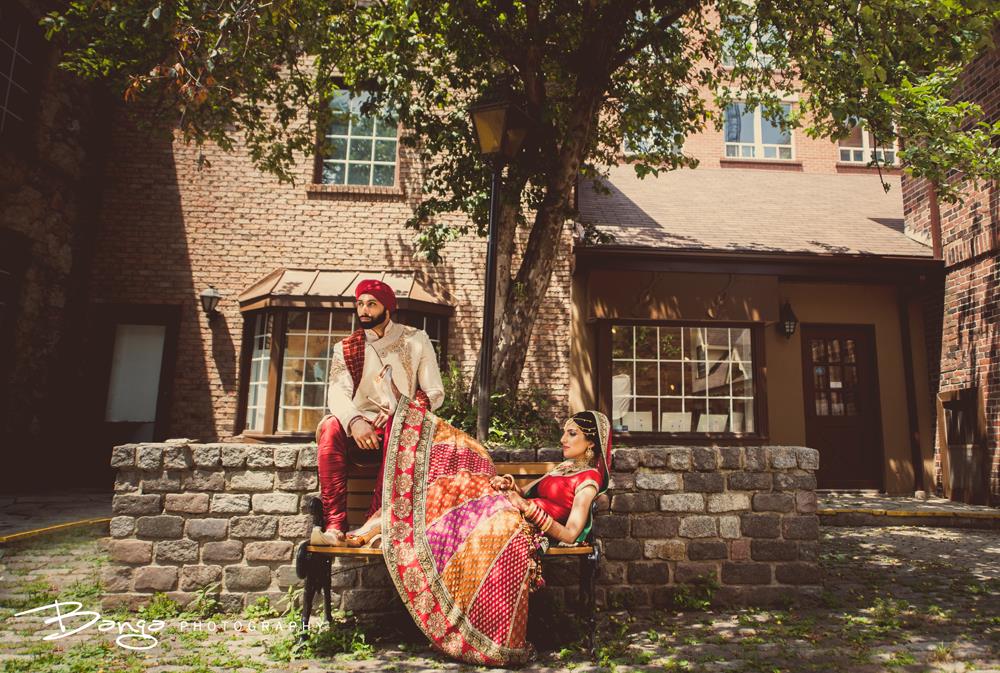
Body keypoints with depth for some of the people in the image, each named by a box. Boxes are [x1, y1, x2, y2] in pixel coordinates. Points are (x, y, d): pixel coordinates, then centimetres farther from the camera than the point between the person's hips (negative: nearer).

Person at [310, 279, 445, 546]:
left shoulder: (416, 340, 6)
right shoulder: (347, 348, 9)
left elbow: (435, 393, 0)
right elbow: (337, 394, -8)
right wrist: (355, 422, -31)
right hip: (360, 431, 2)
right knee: (331, 427, -29)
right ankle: (334, 525, -34)